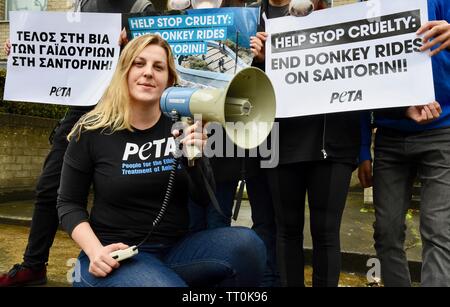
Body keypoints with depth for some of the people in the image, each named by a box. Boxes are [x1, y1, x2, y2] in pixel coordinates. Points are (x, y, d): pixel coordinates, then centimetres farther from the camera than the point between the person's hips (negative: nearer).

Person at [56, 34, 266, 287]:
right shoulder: (92, 131, -4)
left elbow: (205, 199, 1)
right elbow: (69, 203, 3)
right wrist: (95, 251, -14)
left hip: (176, 250, 4)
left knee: (247, 245, -21)